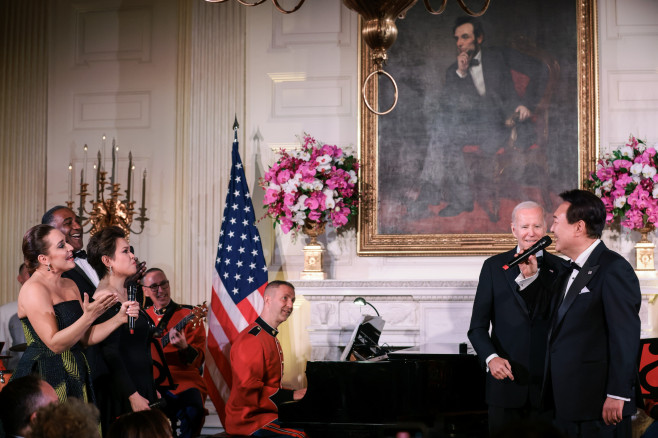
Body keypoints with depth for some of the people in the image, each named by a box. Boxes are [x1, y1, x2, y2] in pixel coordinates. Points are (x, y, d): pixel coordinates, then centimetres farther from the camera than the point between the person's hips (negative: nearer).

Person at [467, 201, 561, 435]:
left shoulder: (559, 268, 4)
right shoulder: (494, 266, 5)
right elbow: (478, 326, 3)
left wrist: (531, 276, -14)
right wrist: (491, 358, -15)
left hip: (547, 383, 0)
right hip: (505, 381, 0)